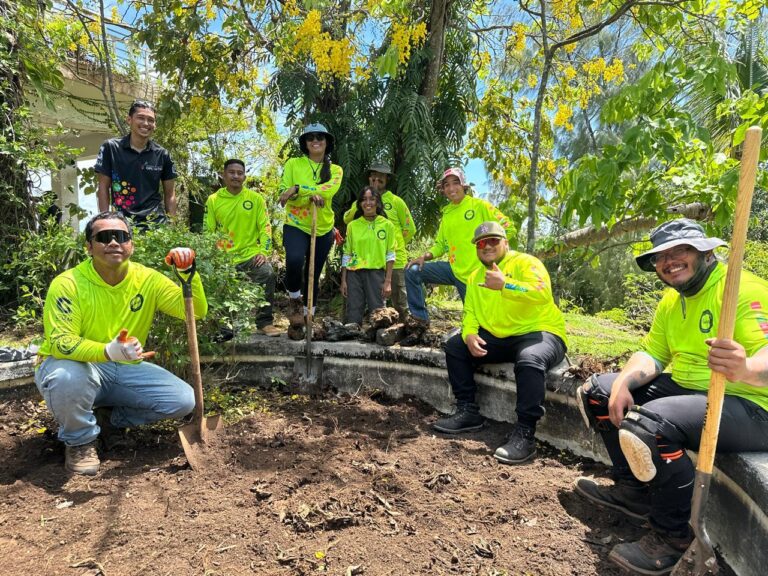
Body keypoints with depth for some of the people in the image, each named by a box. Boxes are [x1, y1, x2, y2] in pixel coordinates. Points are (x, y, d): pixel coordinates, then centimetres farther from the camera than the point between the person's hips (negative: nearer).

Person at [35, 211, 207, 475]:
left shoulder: (147, 279, -8)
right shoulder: (68, 284, -17)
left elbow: (196, 312, -14)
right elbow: (61, 343, -25)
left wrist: (189, 272, -30)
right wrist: (108, 352, -44)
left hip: (124, 369, 3)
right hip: (75, 364, -3)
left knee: (183, 399, -14)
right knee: (68, 378, -39)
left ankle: (110, 419, 10)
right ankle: (79, 441, -6)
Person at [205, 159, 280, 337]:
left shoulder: (255, 198, 3)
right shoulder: (213, 200, 4)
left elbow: (265, 227, 1)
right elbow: (207, 232, 6)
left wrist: (264, 252, -11)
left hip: (250, 253, -1)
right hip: (224, 256, 2)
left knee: (267, 275, -26)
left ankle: (264, 322, -14)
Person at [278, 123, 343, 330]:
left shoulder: (335, 170, 6)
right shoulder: (293, 164, 3)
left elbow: (328, 190, -15)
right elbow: (285, 194, -8)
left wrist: (298, 189, -23)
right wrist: (311, 196, -23)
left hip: (323, 230, 3)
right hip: (295, 226, -2)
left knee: (313, 276, 9)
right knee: (294, 261, -29)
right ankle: (294, 300, -1)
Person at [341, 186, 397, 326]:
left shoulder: (387, 225, 3)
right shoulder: (352, 225, 8)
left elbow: (390, 255, 2)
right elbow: (346, 254, 9)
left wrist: (388, 281, -4)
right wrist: (343, 281, 5)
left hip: (376, 272, -1)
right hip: (354, 273, 2)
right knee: (353, 314, 3)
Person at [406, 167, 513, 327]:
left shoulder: (480, 206, -7)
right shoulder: (446, 213, 10)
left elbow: (508, 228, -7)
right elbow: (441, 244, 15)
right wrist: (425, 256, -3)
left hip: (477, 273, -5)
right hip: (454, 269, 5)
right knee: (412, 271, -4)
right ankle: (420, 317, 3)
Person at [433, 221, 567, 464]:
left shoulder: (525, 262, -10)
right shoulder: (475, 277, 12)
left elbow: (543, 293, -28)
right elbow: (470, 311, 7)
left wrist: (504, 285, -37)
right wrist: (469, 334, -14)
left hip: (539, 333, -7)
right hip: (498, 338, 7)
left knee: (529, 359, -39)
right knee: (455, 346, -2)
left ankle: (525, 434, -30)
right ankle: (468, 411, 4)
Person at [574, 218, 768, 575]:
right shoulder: (671, 300, 9)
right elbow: (652, 354, 6)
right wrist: (623, 382, -14)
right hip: (684, 388, 9)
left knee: (648, 423, -35)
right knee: (597, 392, 5)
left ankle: (675, 536, -9)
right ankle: (634, 489, 14)